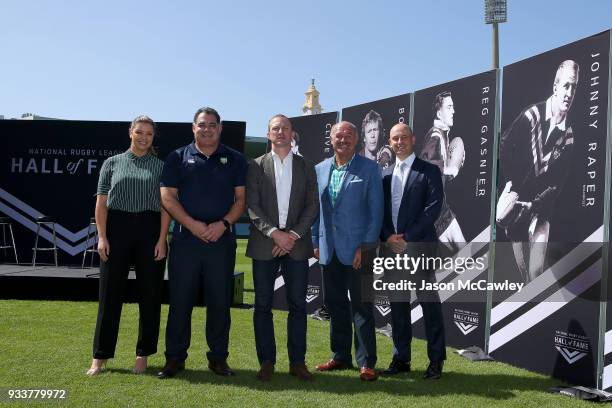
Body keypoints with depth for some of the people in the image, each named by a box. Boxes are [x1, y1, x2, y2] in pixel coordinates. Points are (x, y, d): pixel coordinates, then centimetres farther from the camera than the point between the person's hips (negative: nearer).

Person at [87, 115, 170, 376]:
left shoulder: (160, 166, 8)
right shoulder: (112, 163, 9)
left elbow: (165, 206, 3)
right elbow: (101, 202, 5)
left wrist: (162, 240, -6)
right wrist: (102, 236, -4)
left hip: (150, 230, 0)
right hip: (117, 228, 0)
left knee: (150, 295, 5)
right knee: (110, 294, 3)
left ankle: (143, 355, 18)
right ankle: (100, 357, 13)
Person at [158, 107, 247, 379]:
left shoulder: (235, 160, 10)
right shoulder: (178, 158, 8)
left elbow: (241, 198, 5)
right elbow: (167, 197, 1)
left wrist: (223, 223, -11)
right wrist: (193, 225, -11)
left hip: (222, 240, 1)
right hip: (185, 239, 0)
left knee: (220, 301, 5)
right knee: (180, 300, 3)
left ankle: (218, 358, 15)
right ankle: (175, 358, 13)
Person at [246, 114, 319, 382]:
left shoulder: (306, 168, 10)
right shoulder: (256, 166, 6)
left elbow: (312, 206, 4)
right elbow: (252, 207, -2)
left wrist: (294, 234, -9)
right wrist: (274, 233, -14)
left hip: (296, 244, 1)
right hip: (264, 244, -1)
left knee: (297, 304, 3)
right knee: (263, 305, 2)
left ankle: (297, 362, 13)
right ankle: (267, 362, 13)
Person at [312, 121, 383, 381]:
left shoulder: (369, 169, -2)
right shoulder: (320, 169, 11)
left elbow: (376, 210, -6)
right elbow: (315, 208, 14)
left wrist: (366, 246, -12)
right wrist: (316, 242, 9)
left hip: (357, 249, -5)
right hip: (329, 249, 5)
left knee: (361, 307, -1)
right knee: (335, 304, 12)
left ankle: (366, 362, 8)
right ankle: (340, 356, 25)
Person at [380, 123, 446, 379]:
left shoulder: (429, 171, 1)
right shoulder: (385, 174, 15)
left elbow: (434, 207, -9)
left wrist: (407, 237, -13)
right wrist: (388, 237, -5)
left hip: (419, 246, -5)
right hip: (390, 247, 5)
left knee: (429, 303, -1)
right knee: (398, 304, 10)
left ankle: (436, 360, 8)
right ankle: (400, 358, 19)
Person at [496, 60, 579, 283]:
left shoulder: (569, 136, -5)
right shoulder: (533, 115, -11)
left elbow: (557, 182, -2)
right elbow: (505, 145, -6)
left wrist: (533, 205, -13)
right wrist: (509, 184, -13)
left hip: (540, 207, 1)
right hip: (515, 197, -1)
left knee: (536, 271, -7)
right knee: (521, 268, 6)